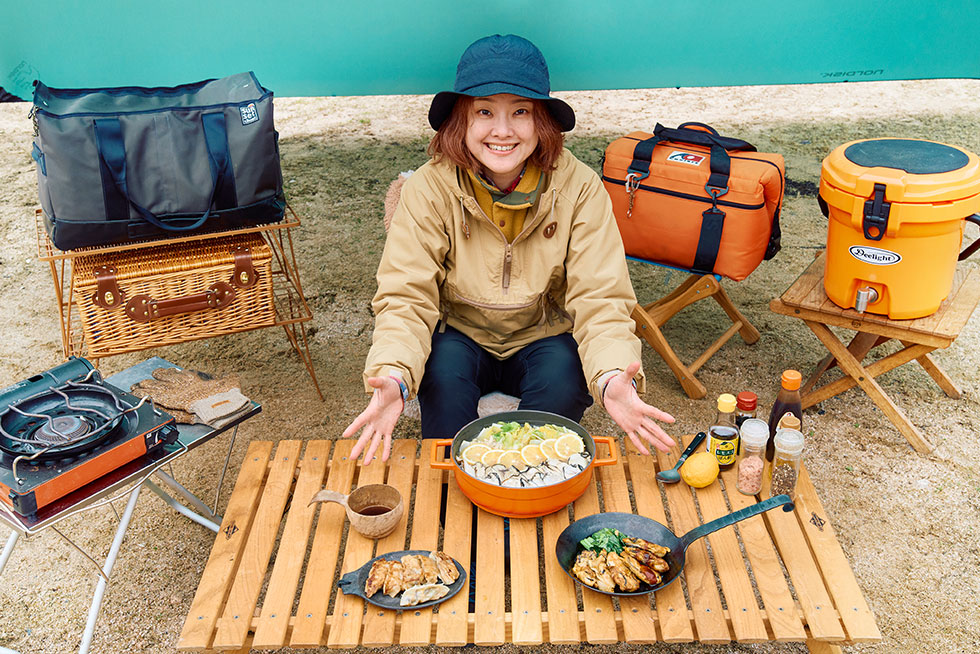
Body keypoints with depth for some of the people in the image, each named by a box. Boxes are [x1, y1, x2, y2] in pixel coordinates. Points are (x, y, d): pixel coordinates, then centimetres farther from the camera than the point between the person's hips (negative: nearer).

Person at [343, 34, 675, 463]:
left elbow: (601, 300, -20)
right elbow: (406, 298, -20)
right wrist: (393, 377, -41)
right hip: (461, 337, 0)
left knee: (564, 377, -30)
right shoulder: (429, 189, -16)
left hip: (543, 340, 1)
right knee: (443, 369, -31)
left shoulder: (579, 188, -16)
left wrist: (612, 378, -42)